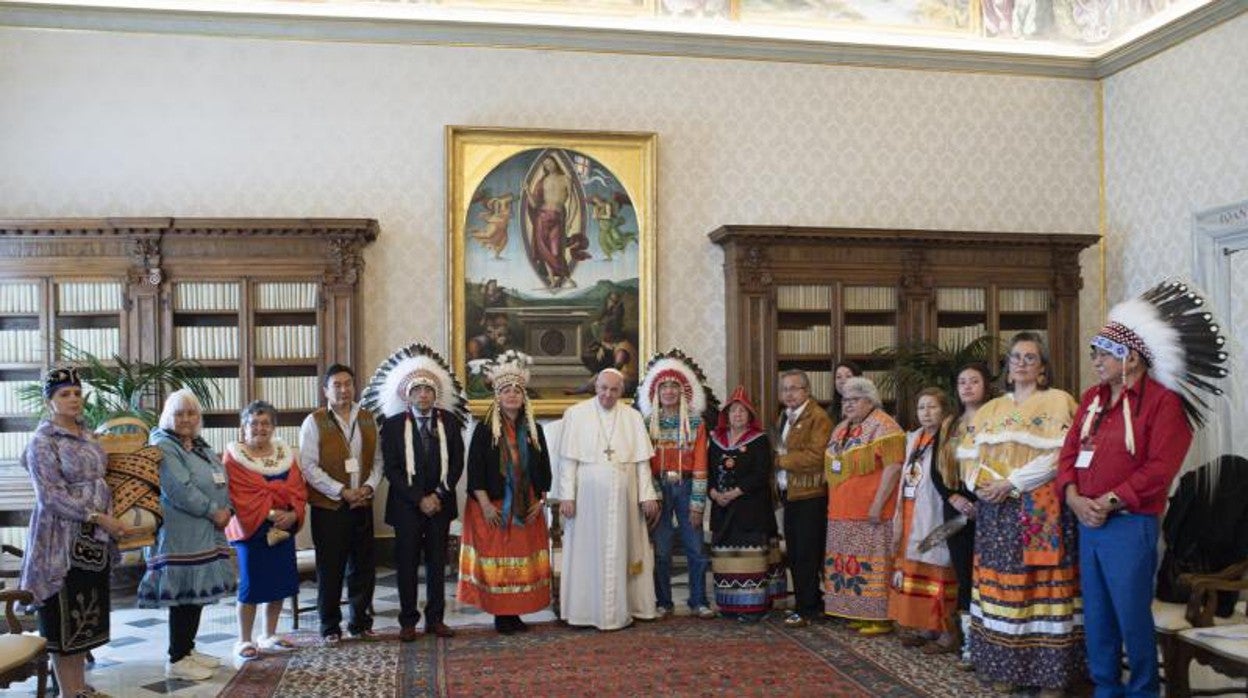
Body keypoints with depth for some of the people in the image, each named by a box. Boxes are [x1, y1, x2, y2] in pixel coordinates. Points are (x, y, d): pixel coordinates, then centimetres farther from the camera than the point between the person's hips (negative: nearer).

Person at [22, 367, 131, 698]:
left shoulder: (88, 436, 11)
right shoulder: (43, 442, -11)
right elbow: (52, 496, -18)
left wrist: (108, 519, 11)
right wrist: (99, 517, -21)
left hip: (94, 540, 7)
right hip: (62, 541, -7)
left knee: (87, 614, 13)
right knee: (64, 617, 2)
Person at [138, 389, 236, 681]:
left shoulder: (201, 446, 17)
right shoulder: (163, 446, -11)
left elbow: (221, 480, 16)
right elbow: (180, 489, -21)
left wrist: (227, 509, -2)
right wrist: (213, 512, -16)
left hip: (207, 532, 9)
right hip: (181, 535, -9)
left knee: (199, 592, 13)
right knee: (184, 595, -4)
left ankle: (187, 649, 24)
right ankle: (176, 660, 4)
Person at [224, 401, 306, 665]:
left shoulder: (285, 453, 10)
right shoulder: (234, 456, -5)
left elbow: (298, 489, 6)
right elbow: (241, 495, -13)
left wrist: (293, 514, -12)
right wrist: (269, 514, -20)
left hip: (283, 528, 5)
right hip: (251, 528, -5)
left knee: (281, 582, 9)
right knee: (251, 585, -2)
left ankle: (269, 636, 24)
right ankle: (244, 641, 11)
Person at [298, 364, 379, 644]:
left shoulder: (368, 420, 9)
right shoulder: (314, 422, -4)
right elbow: (309, 466, -9)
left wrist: (369, 486, -6)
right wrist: (341, 491, -14)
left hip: (362, 504, 4)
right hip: (328, 506, -4)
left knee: (363, 566, 10)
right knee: (330, 569, 2)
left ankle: (360, 622, 23)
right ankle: (330, 627, 15)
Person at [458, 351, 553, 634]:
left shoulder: (534, 430, 8)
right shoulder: (484, 430, -3)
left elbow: (544, 470, 11)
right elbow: (474, 470, -7)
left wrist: (540, 501, 2)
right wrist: (485, 504, -13)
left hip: (527, 508, 4)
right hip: (493, 508, -4)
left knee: (524, 560, 5)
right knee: (497, 559, -1)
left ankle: (515, 613, 15)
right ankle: (500, 615, 7)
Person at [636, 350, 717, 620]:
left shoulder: (695, 422, 2)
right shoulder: (648, 423, 4)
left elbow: (700, 463, -2)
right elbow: (643, 463, 1)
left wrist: (697, 502, -6)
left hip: (685, 486, 0)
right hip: (658, 487, 0)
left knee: (696, 548, 2)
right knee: (660, 549, 2)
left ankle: (698, 601, 14)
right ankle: (664, 603, 14)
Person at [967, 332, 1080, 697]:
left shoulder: (1057, 402, -1)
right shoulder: (992, 409, 17)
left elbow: (1058, 456, -12)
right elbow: (975, 455, 14)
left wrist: (1012, 483, -17)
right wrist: (979, 482, -7)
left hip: (1039, 509, -5)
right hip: (996, 509, 6)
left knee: (1040, 583, -5)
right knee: (1000, 583, 6)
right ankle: (1005, 666, 14)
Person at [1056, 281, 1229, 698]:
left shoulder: (1163, 401, -9)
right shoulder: (1092, 398, 12)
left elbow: (1160, 467, -17)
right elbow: (1070, 450, 9)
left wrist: (1110, 501, -19)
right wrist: (1074, 498, -7)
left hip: (1129, 525, -7)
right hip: (1086, 522, 7)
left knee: (1132, 613, 1)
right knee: (1096, 612, 13)